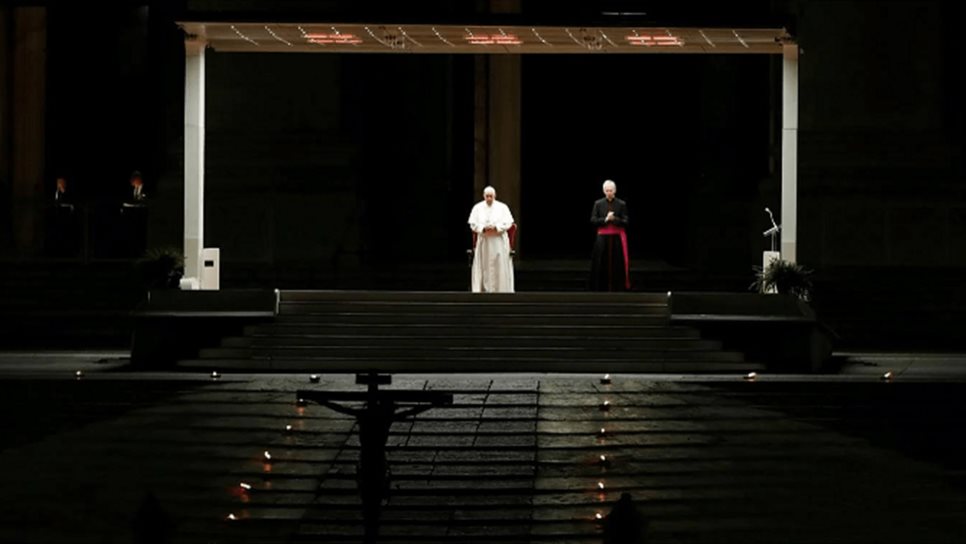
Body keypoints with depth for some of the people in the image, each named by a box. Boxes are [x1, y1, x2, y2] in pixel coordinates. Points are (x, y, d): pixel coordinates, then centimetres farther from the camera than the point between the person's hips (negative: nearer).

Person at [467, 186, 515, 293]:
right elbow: (473, 224, 1)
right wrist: (484, 228, -17)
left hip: (499, 242, -1)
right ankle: (484, 290, 0)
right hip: (483, 241, 1)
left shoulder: (502, 207, 2)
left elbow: (508, 223, -2)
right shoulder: (478, 208, 4)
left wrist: (495, 227, -17)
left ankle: (501, 290, 0)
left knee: (500, 267, -3)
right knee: (484, 267, -2)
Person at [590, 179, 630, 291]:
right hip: (602, 238, 1)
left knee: (618, 265, -4)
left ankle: (618, 289, 0)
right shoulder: (598, 204, 5)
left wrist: (614, 219, -20)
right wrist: (605, 219, -15)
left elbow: (625, 222, -3)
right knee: (602, 266, -2)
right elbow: (592, 221, -1)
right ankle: (602, 290, 3)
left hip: (617, 238, -1)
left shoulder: (622, 204, 2)